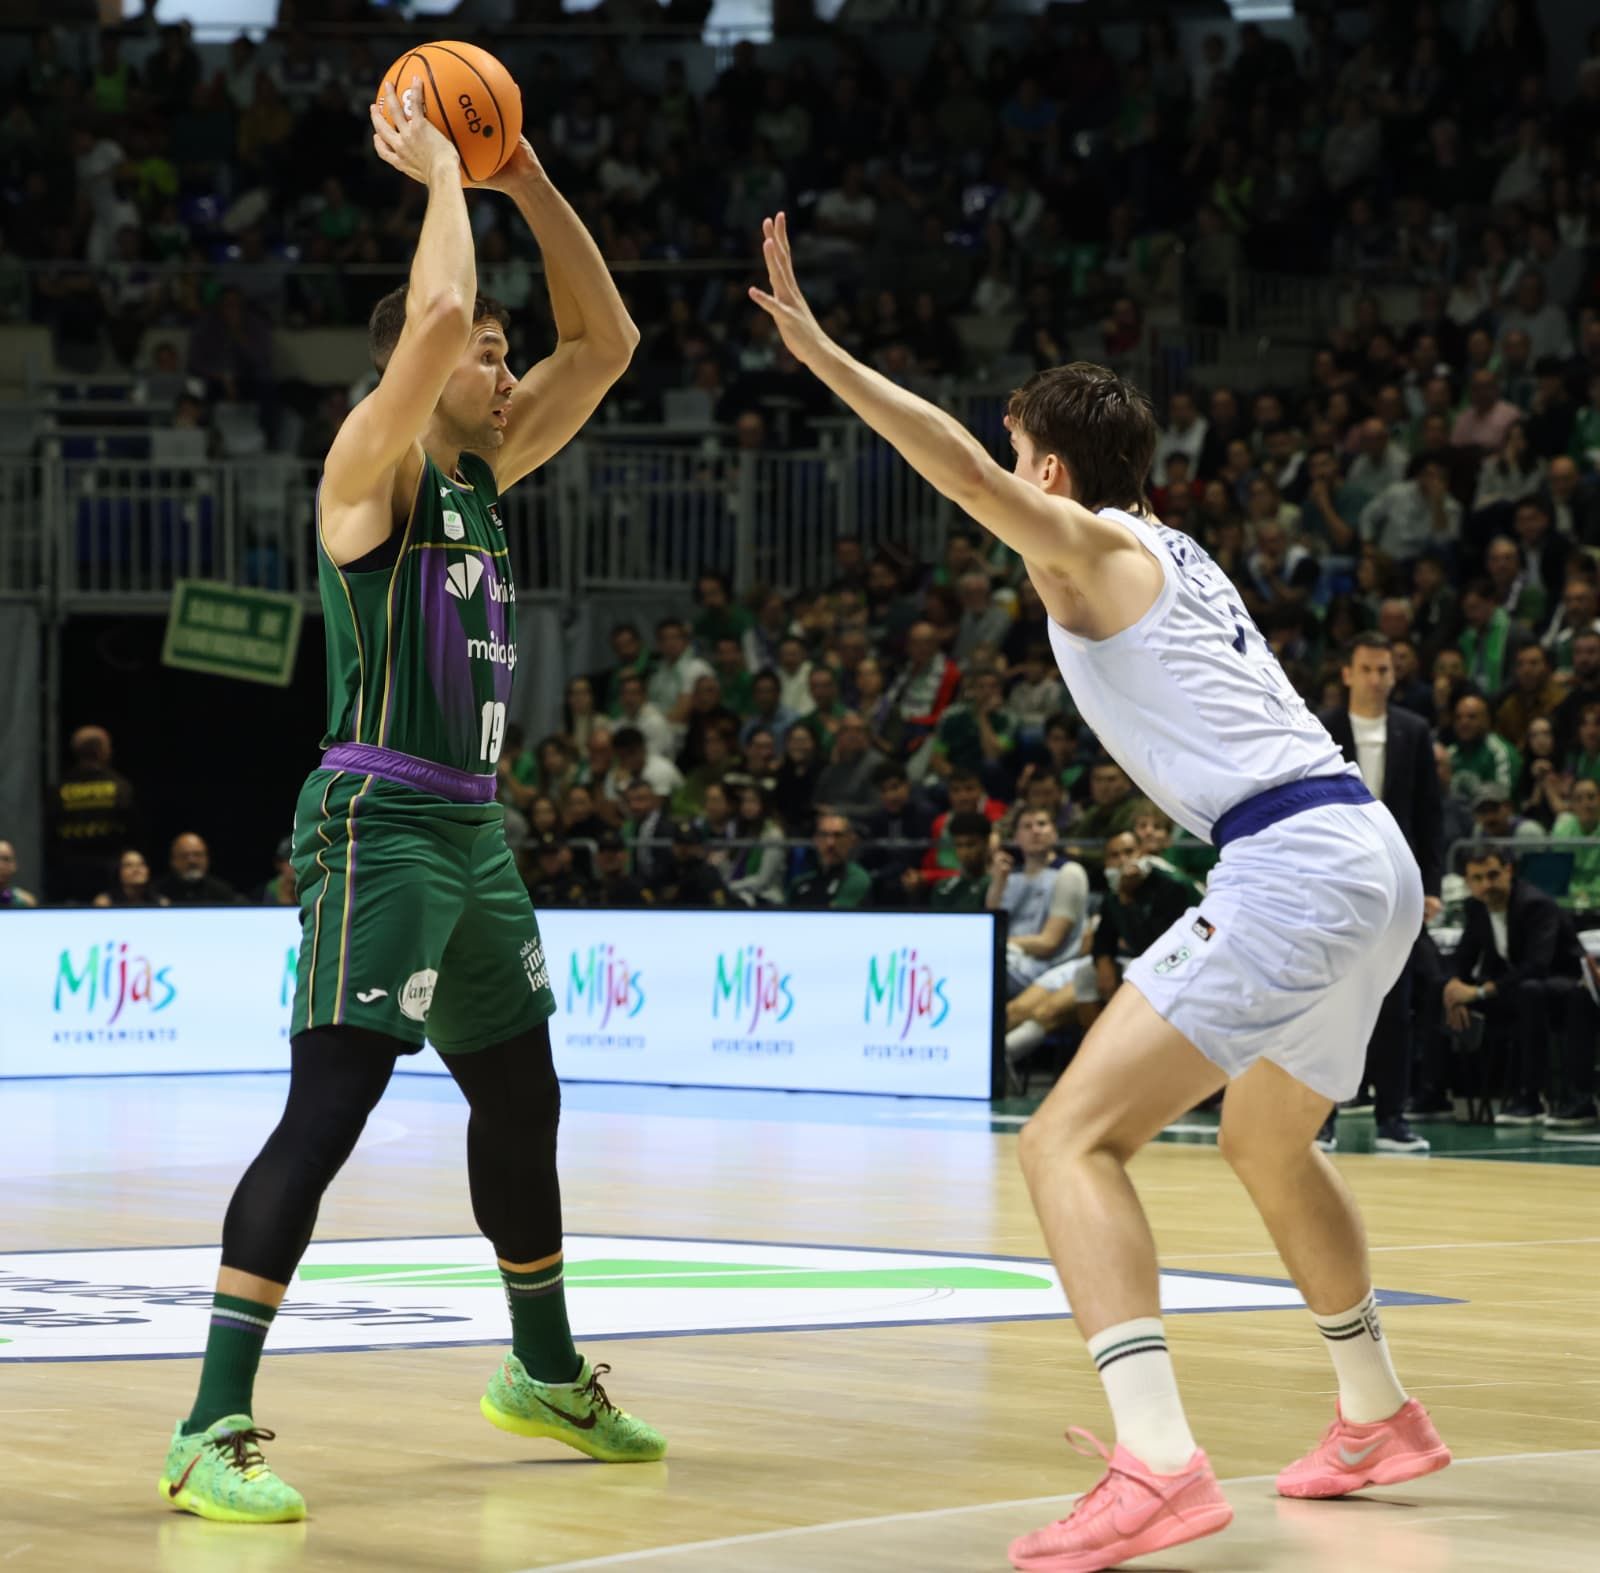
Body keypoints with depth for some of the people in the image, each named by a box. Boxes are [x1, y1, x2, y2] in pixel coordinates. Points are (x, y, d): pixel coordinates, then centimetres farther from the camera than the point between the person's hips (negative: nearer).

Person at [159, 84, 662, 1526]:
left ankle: (546, 1374, 38)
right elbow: (436, 313, -26)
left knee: (522, 1103, 20)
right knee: (329, 1110, -17)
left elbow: (605, 340, 17)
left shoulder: (483, 474, 15)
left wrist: (527, 182, 10)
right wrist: (439, 174, -9)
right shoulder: (372, 465, -9)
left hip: (472, 834, 9)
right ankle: (215, 1429, -19)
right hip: (381, 824, -9)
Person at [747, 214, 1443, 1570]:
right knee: (1267, 1141, 33)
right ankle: (1380, 1419, 44)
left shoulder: (1084, 540, 3)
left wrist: (817, 349, -20)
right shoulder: (1177, 553, 26)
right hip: (1376, 858, 9)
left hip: (1291, 866, -9)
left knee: (1072, 1141, -13)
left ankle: (1159, 1464, -29)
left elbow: (960, 465, -17)